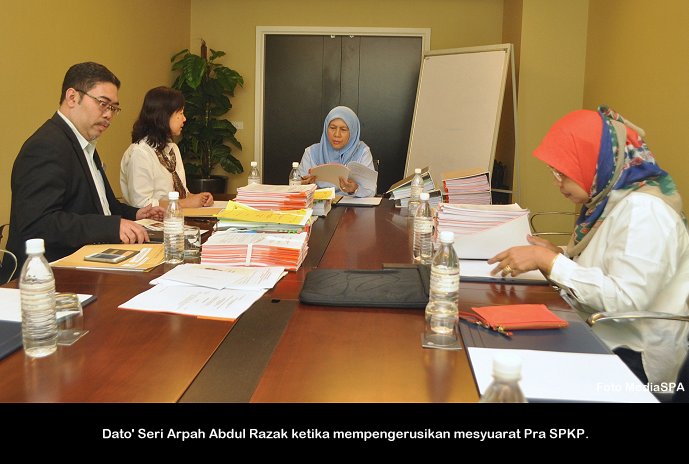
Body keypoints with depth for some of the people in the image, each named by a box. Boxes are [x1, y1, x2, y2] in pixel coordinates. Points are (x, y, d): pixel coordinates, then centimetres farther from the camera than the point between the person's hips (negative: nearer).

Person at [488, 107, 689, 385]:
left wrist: (550, 261, -24)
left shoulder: (643, 210, -19)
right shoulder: (608, 201, 9)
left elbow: (627, 299, -26)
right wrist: (558, 256, -2)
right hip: (601, 338, 8)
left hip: (632, 358, -8)